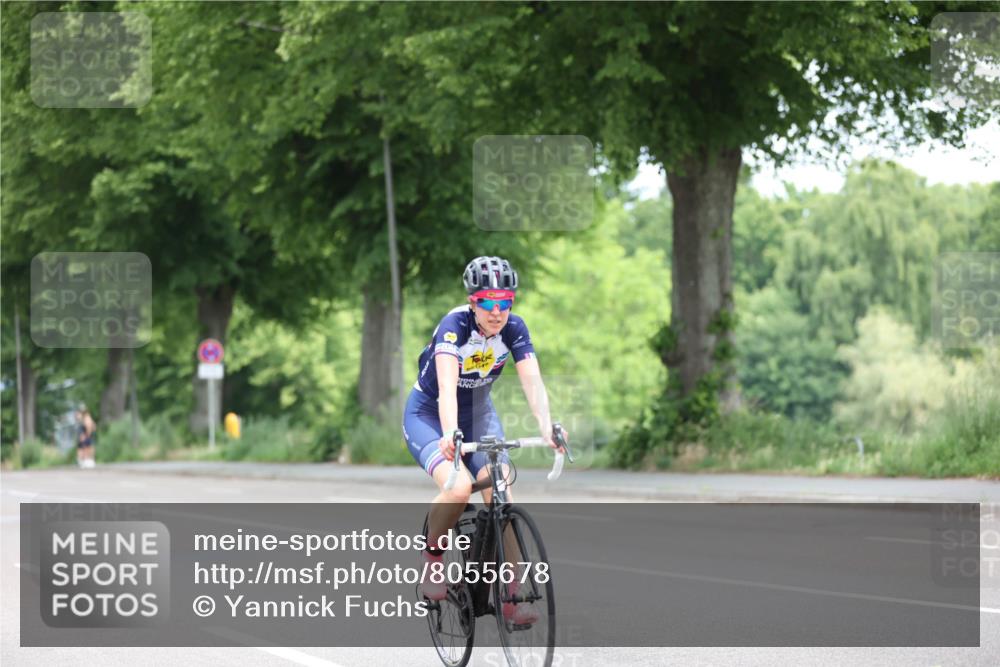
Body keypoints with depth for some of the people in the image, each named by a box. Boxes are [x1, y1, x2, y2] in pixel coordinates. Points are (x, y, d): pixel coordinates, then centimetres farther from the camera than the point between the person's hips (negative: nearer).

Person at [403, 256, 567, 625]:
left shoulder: (514, 328, -16)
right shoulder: (455, 324, -29)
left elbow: (532, 381, -26)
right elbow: (447, 386, -42)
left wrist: (547, 427, -44)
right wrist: (450, 434, -58)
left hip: (478, 414, 4)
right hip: (428, 415, -4)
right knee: (458, 487, -30)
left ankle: (511, 598, -12)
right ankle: (432, 559, -3)